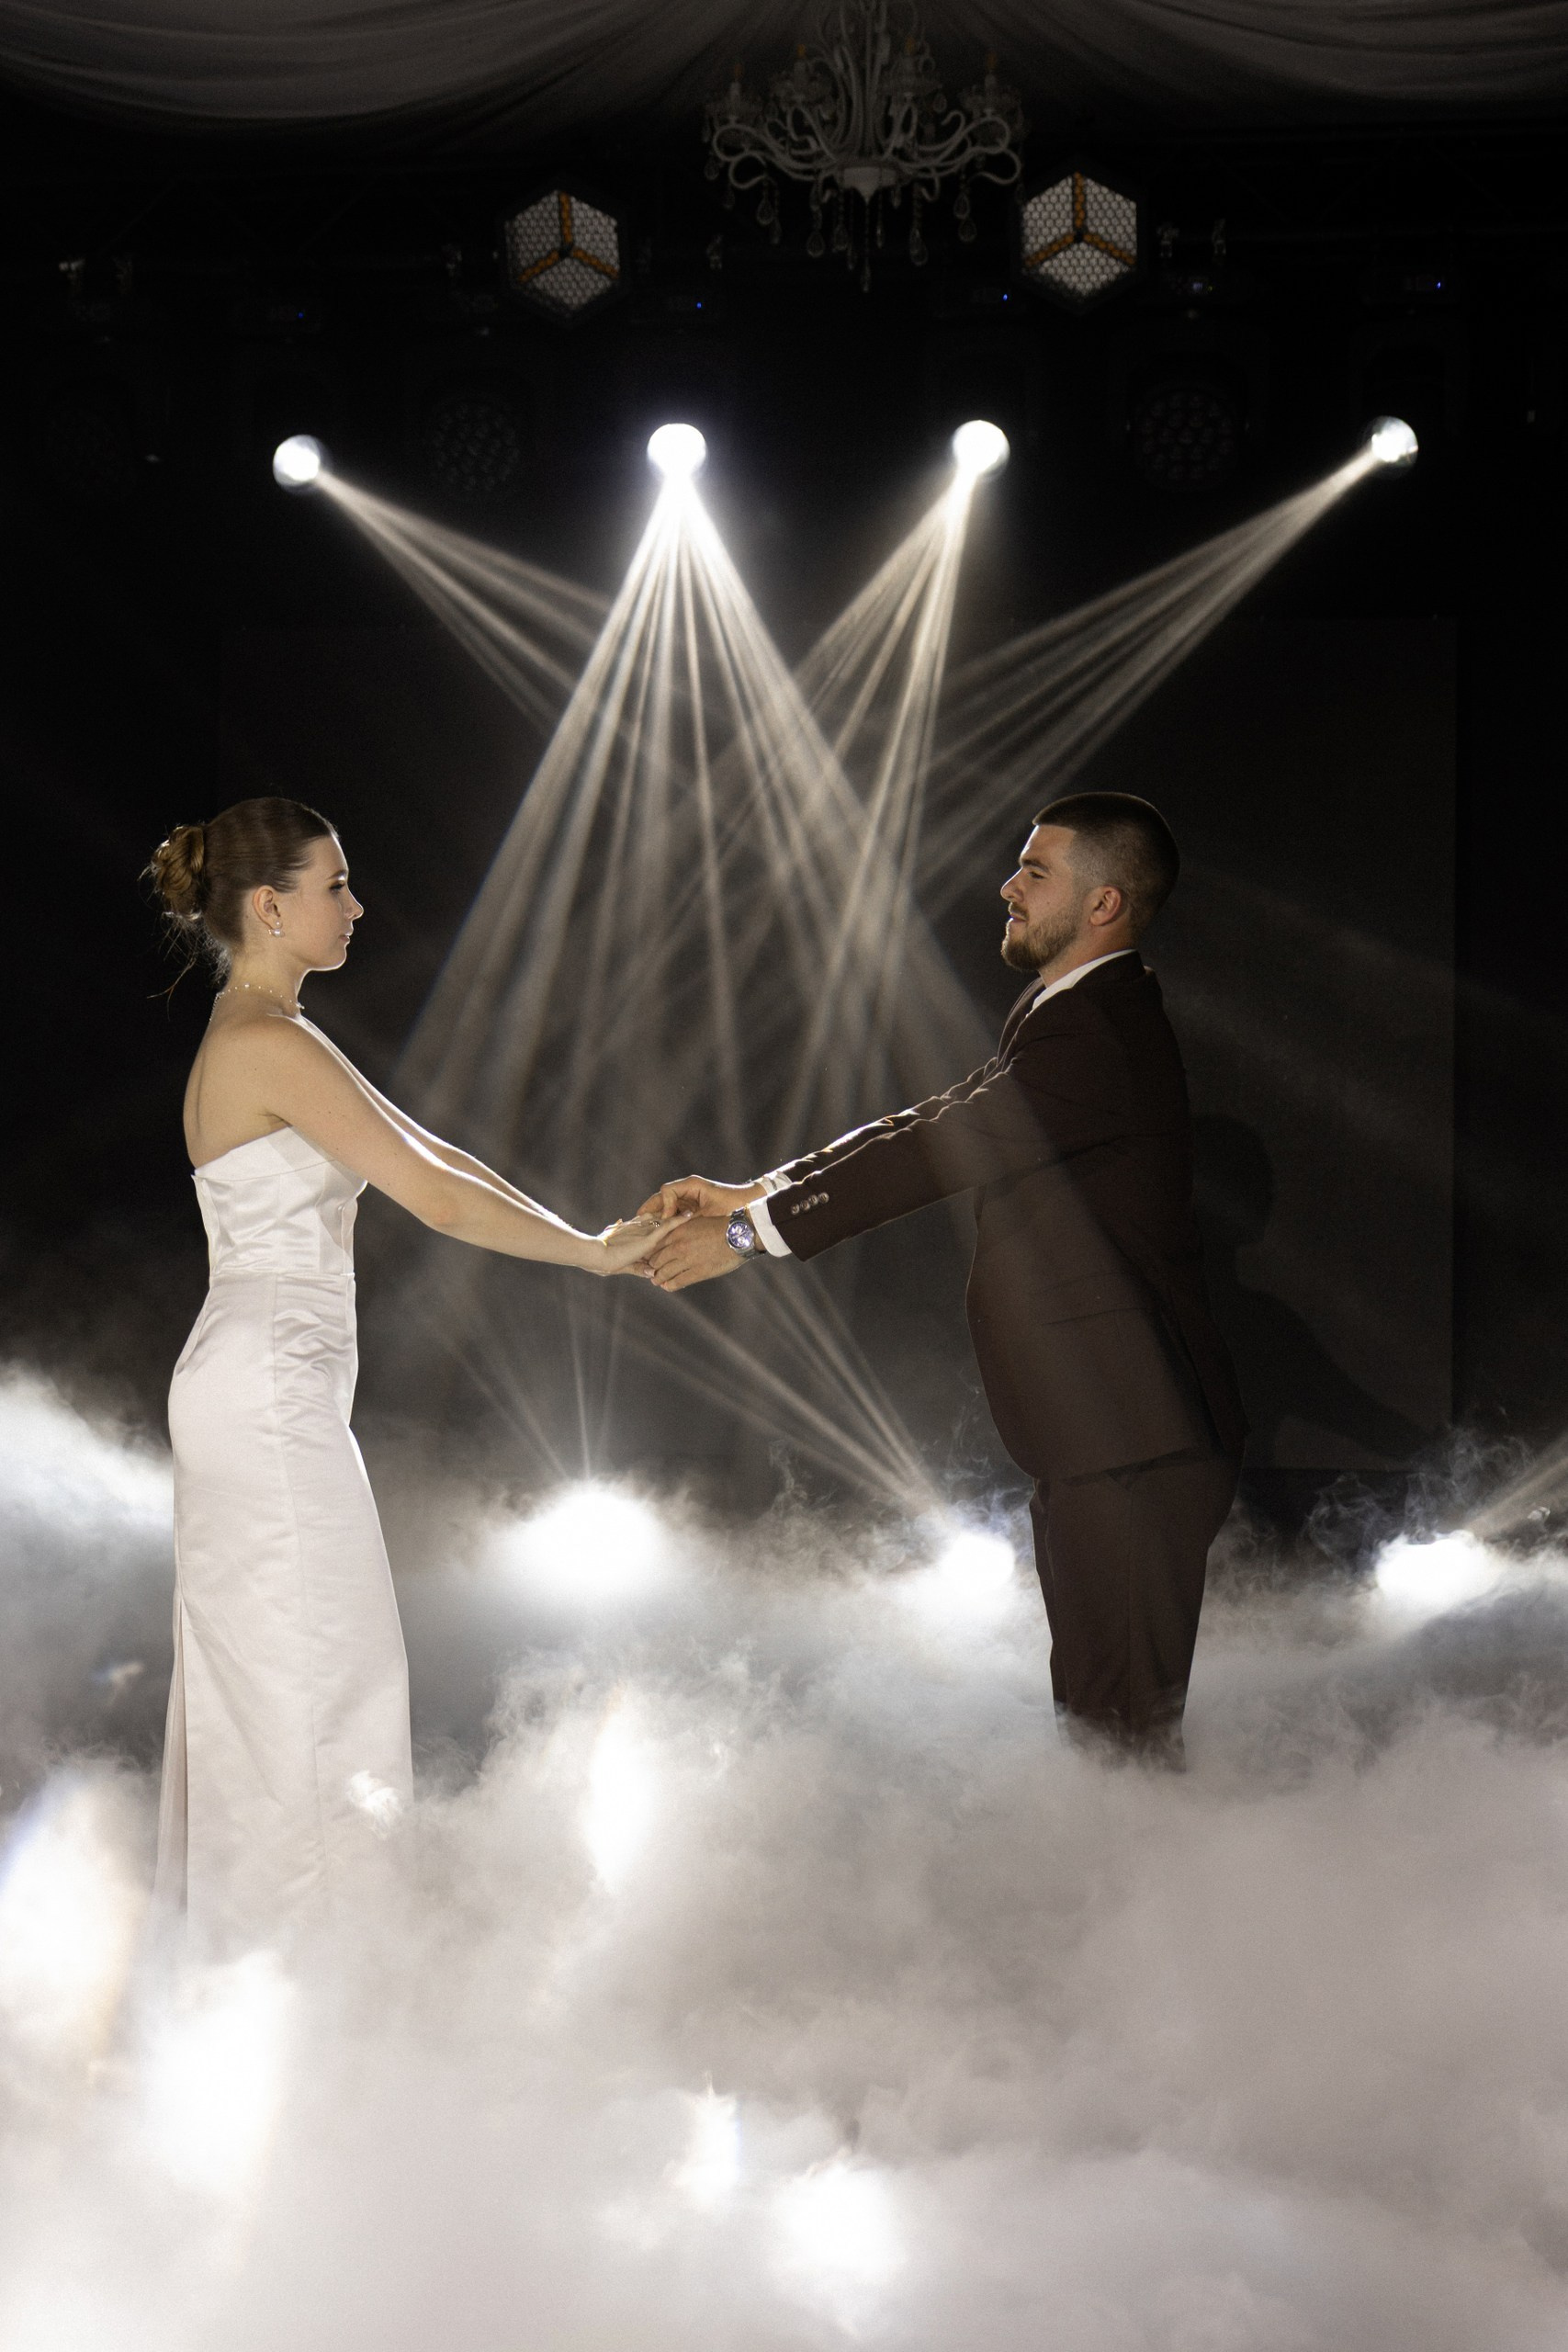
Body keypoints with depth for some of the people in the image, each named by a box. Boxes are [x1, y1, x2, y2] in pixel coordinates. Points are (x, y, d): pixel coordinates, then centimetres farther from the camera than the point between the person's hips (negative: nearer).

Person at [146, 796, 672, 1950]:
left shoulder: (264, 1037, 14)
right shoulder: (273, 1044, -17)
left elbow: (426, 1151, 15)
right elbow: (435, 1196, -19)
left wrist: (591, 1235, 10)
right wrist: (596, 1253, -9)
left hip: (260, 1388, 10)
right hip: (270, 1390, -10)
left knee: (254, 1681, 16)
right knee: (316, 1680, -2)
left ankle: (236, 1927, 25)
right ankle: (307, 1936, 6)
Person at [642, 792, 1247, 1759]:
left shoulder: (1096, 1034, -19)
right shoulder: (1076, 1016, 16)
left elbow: (942, 1148, -21)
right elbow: (937, 1128, 13)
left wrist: (749, 1233, -15)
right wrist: (752, 1193, 5)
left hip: (1131, 1446, -11)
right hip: (1106, 1436, 11)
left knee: (1122, 1724, -6)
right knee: (1094, 1713, 18)